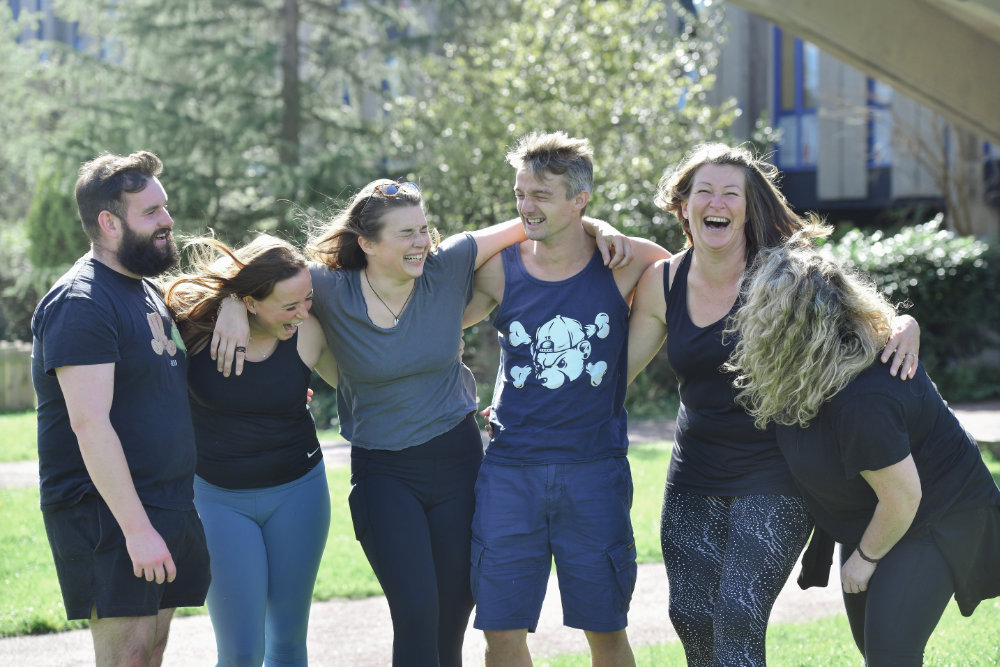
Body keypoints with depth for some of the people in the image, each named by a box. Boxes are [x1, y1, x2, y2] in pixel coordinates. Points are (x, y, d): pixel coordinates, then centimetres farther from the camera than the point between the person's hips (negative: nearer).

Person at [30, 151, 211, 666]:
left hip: (167, 504, 9)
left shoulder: (148, 290, 16)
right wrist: (137, 528, -25)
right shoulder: (80, 304, -15)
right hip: (106, 510, -9)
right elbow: (90, 425, -21)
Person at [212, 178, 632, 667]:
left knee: (451, 624, 7)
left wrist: (594, 226, -8)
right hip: (383, 473, -2)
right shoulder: (333, 292, -9)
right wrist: (233, 304, -21)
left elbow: (528, 222, 2)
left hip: (458, 460, 2)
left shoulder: (447, 268, -5)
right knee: (416, 615, -14)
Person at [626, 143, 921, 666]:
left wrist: (905, 326, -23)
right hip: (694, 476, 4)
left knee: (738, 620, -15)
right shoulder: (661, 283, 0)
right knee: (690, 616, 3)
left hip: (773, 479, -4)